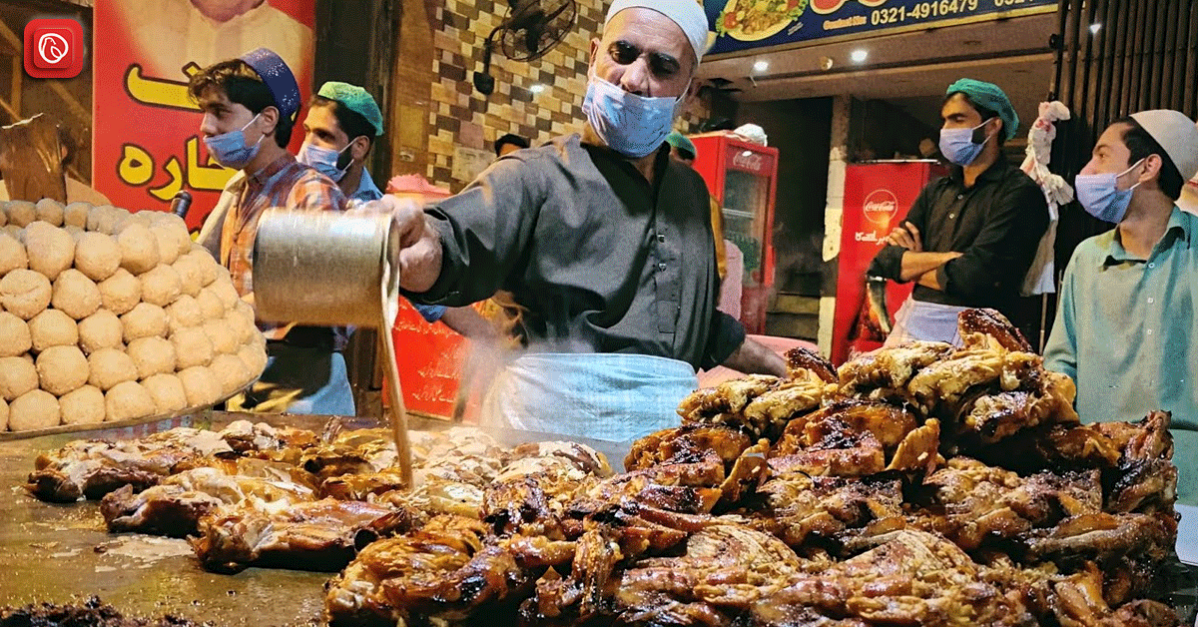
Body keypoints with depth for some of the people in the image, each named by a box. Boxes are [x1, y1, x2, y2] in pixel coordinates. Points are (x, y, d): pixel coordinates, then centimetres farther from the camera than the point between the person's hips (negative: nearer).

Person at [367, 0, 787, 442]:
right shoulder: (537, 177, -4)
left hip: (669, 425, 5)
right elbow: (460, 244, -23)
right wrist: (423, 245, -45)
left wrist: (776, 367, 33)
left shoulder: (691, 191, 15)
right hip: (557, 418, -5)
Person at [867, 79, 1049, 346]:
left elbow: (974, 276, -17)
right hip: (910, 324, 6)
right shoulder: (936, 191, 14)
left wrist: (913, 267, 0)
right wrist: (947, 258, -11)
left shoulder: (1019, 193, -7)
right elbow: (885, 261, 5)